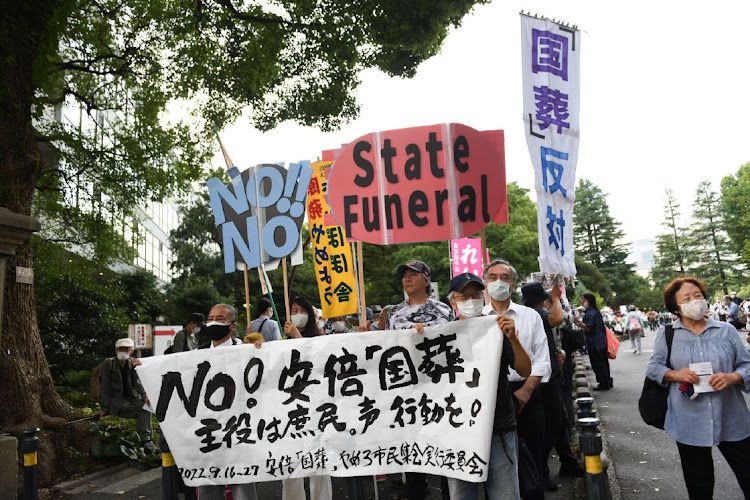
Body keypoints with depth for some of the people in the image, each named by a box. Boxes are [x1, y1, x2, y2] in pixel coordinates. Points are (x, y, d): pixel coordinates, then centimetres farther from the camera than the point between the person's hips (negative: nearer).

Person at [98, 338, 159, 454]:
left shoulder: (132, 363, 7)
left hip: (127, 397, 5)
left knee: (146, 405, -23)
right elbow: (105, 387, -10)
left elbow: (137, 382, 0)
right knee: (140, 407, -27)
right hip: (113, 399, -5)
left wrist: (145, 396, -18)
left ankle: (145, 440, -26)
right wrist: (104, 408, -16)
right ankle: (145, 441, -23)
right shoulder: (108, 364, -6)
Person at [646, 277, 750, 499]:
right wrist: (675, 374, -13)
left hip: (732, 422, 1)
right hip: (689, 423, 0)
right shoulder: (666, 335, 3)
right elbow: (653, 368, 6)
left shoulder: (726, 331, 4)